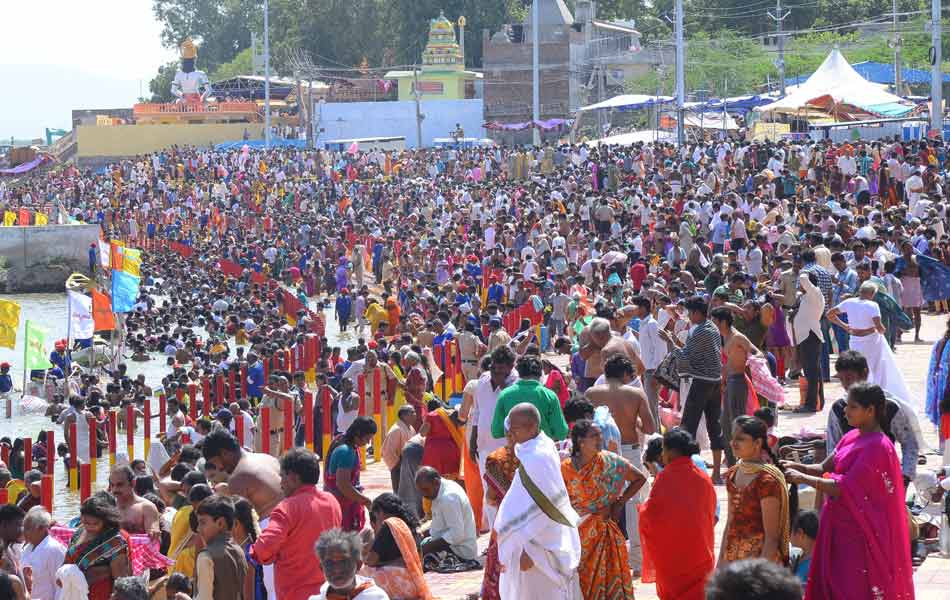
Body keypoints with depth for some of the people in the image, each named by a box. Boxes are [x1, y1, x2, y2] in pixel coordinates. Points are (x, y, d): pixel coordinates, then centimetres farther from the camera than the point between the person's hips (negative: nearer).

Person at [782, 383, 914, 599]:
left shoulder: (877, 447, -18)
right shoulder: (852, 437, 9)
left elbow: (843, 488, -22)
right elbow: (825, 468, 12)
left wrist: (802, 478, -16)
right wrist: (798, 467, -6)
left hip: (860, 533, -8)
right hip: (840, 527, 8)